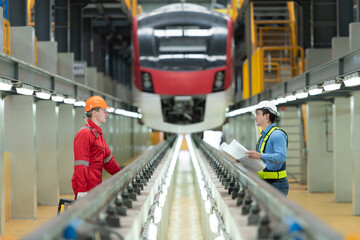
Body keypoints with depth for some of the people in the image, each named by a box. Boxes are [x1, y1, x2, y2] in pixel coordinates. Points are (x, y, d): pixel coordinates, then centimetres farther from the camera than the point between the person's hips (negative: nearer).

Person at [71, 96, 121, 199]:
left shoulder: (98, 133, 20)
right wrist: (82, 191, -24)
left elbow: (107, 158, 28)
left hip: (95, 187, 10)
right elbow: (80, 166, -19)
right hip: (86, 189, -10)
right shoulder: (84, 134, -13)